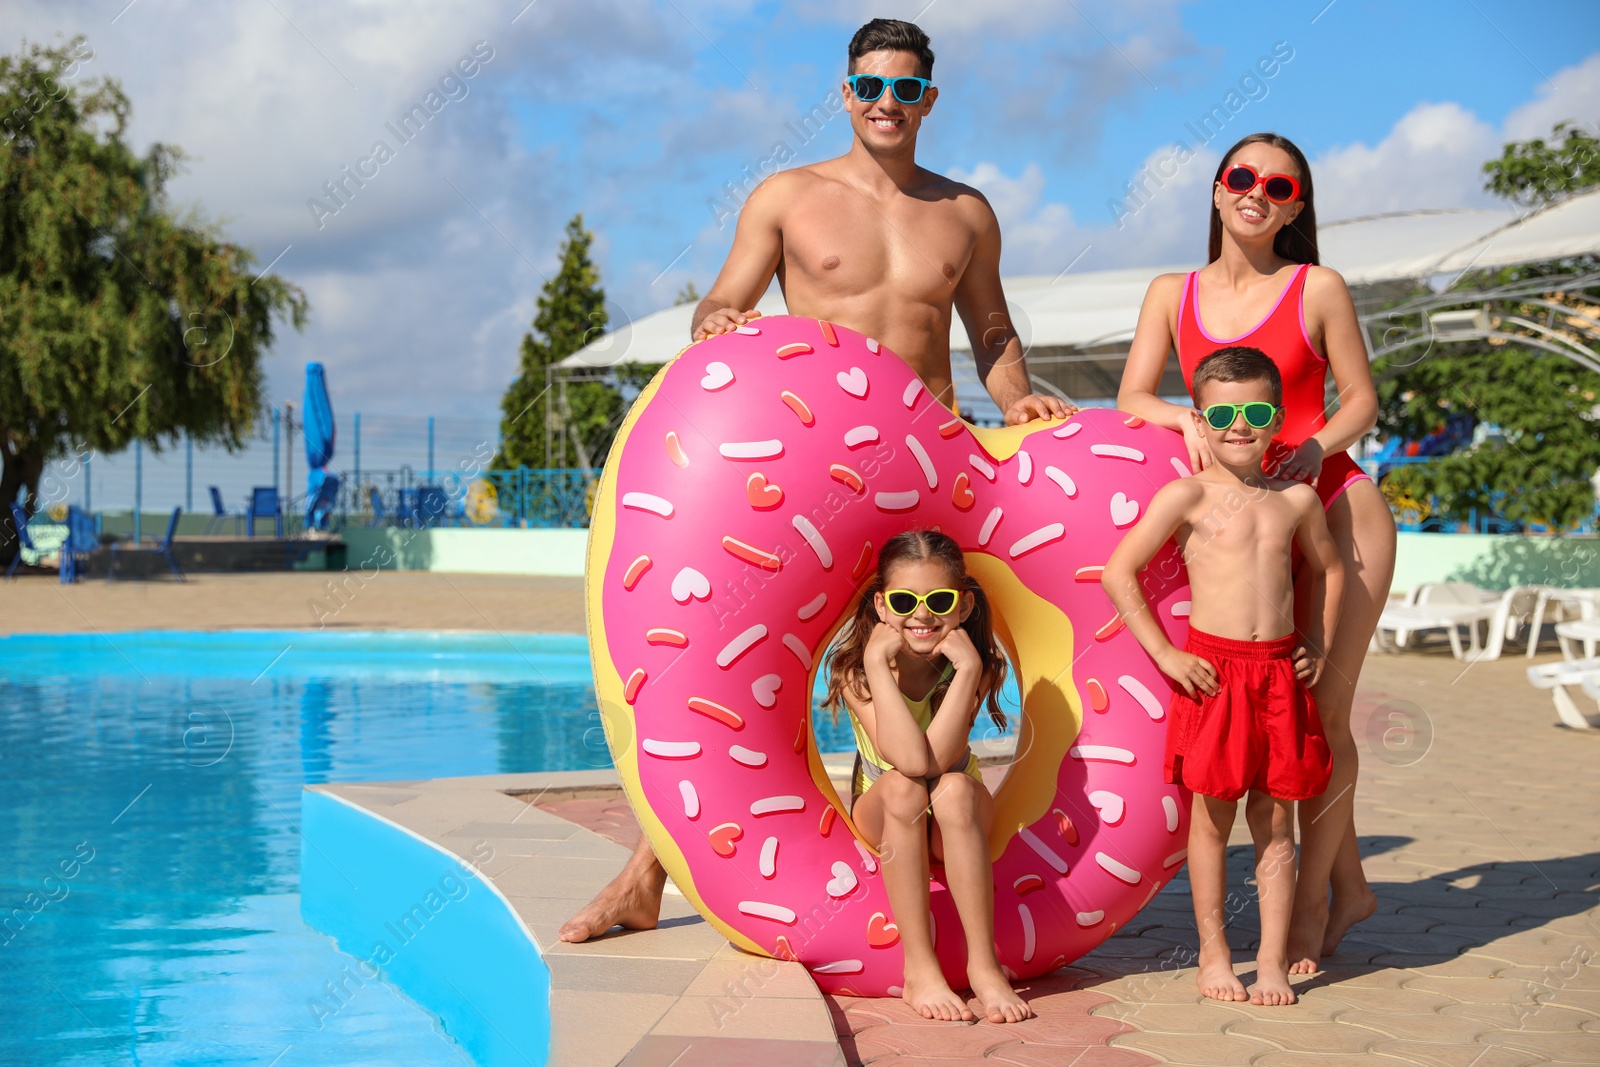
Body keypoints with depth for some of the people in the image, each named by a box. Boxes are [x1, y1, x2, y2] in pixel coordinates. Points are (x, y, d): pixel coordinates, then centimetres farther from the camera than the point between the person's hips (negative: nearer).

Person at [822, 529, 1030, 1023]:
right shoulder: (856, 668, -18)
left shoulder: (975, 664, -15)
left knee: (954, 787, -34)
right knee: (902, 786, -34)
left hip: (957, 824, 1)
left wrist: (969, 669, -35)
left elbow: (936, 760, -32)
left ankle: (983, 963, -30)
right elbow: (910, 760, -35)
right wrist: (877, 662, -35)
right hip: (882, 821, 0)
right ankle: (919, 968, -31)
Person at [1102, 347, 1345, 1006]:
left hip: (1281, 674, 4)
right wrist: (1164, 653, -9)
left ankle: (1272, 960, 14)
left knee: (1275, 821, 6)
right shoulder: (1188, 496, -5)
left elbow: (1325, 569, 26)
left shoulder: (1298, 500, 8)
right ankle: (1214, 954, 17)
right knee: (1212, 818, 4)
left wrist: (1317, 645, 16)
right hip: (1213, 671, -3)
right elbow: (1118, 573, -8)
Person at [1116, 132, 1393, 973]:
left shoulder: (1318, 290, -3)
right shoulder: (1172, 294, 7)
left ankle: (1310, 902, 8)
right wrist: (1188, 418, -20)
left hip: (1335, 508, -4)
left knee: (1321, 709, -5)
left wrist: (1317, 446, -18)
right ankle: (1349, 886, 24)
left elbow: (1362, 399, 1)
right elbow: (1132, 399, 0)